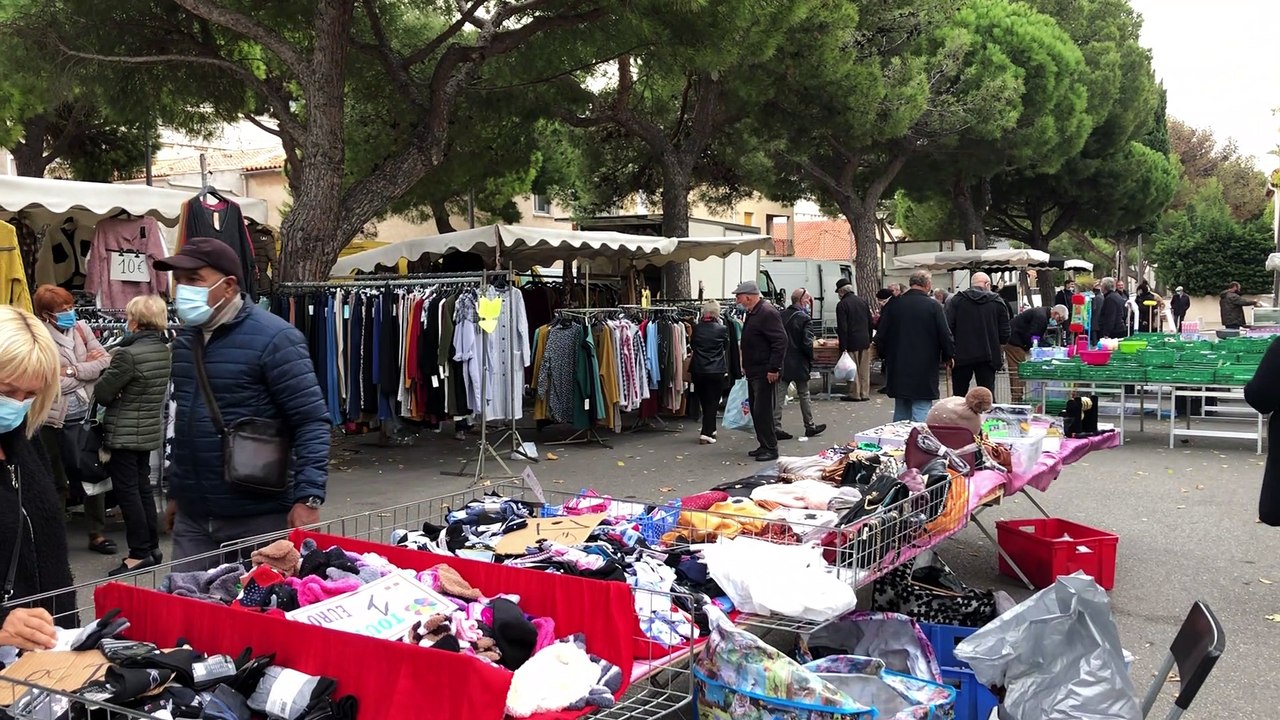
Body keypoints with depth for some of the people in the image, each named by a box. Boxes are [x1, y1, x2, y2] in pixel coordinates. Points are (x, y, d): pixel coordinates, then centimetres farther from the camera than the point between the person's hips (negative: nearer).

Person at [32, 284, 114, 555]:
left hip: (85, 417, 4)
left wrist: (72, 371, -14)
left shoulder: (81, 328, 3)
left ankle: (97, 533, 24)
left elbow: (106, 361, -3)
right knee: (57, 482, 9)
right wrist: (87, 366, -11)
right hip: (54, 422, -4)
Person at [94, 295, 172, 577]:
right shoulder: (165, 350, 4)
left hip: (125, 433, -8)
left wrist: (108, 370, 4)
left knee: (126, 490, 0)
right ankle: (152, 546, 22)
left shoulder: (128, 354, -21)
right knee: (143, 487, 16)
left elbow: (101, 393, -16)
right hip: (150, 430, 8)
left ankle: (140, 553, 2)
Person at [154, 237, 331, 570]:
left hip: (259, 518, -6)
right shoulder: (185, 340, 10)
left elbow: (312, 422, -16)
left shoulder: (273, 339, -13)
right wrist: (175, 492, 20)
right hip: (192, 517, 7)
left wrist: (308, 497, -23)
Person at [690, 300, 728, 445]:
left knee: (704, 401, 16)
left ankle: (710, 430, 27)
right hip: (716, 371, -2)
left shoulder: (696, 328, -4)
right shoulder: (722, 329, -8)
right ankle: (706, 433, -6)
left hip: (698, 370, 2)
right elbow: (726, 347, 7)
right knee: (713, 402, 3)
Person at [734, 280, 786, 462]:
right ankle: (764, 445, 23)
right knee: (755, 409, 14)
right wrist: (745, 365, 20)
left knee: (762, 410, -8)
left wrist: (774, 368, -23)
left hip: (764, 372, -10)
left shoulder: (768, 313, -18)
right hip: (753, 371, 10)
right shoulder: (752, 313, 14)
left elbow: (780, 341, -23)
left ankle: (771, 448, 0)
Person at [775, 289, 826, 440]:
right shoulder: (805, 319, -13)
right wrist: (811, 361, -4)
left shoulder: (781, 315, 2)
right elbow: (807, 343, -18)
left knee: (778, 396, 4)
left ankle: (776, 428, 2)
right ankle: (810, 426, 21)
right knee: (804, 395, 10)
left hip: (781, 363, 4)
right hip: (799, 364, -4)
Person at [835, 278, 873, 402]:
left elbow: (842, 328, -14)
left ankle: (855, 394, 7)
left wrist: (843, 347, -13)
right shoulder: (862, 301, 9)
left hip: (852, 342, -6)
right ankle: (865, 394, 15)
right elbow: (871, 322, 13)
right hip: (865, 341, 6)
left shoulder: (842, 305, -11)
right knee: (864, 369, 10)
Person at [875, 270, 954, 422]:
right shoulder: (933, 307, -8)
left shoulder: (893, 305, 2)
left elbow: (880, 336, 5)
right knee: (921, 412, -2)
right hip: (924, 371, -4)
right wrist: (948, 357, 9)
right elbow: (945, 336, -7)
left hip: (898, 370, 4)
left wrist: (884, 355, 21)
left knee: (901, 412, 14)